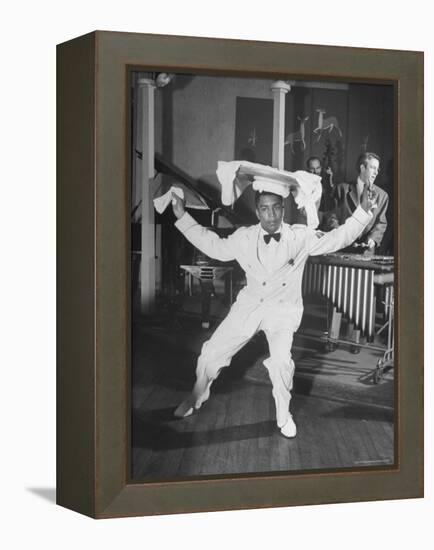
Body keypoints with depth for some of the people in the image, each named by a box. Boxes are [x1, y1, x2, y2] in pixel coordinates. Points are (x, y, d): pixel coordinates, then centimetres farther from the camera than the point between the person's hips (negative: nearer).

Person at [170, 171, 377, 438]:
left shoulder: (300, 237, -7)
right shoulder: (244, 237, 0)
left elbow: (337, 238, -9)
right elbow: (215, 246, 11)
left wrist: (363, 212, -19)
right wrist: (183, 217, 10)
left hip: (283, 309, -2)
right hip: (250, 305, 3)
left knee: (281, 361, -25)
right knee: (211, 353, 3)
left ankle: (284, 416, 2)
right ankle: (196, 398, 32)